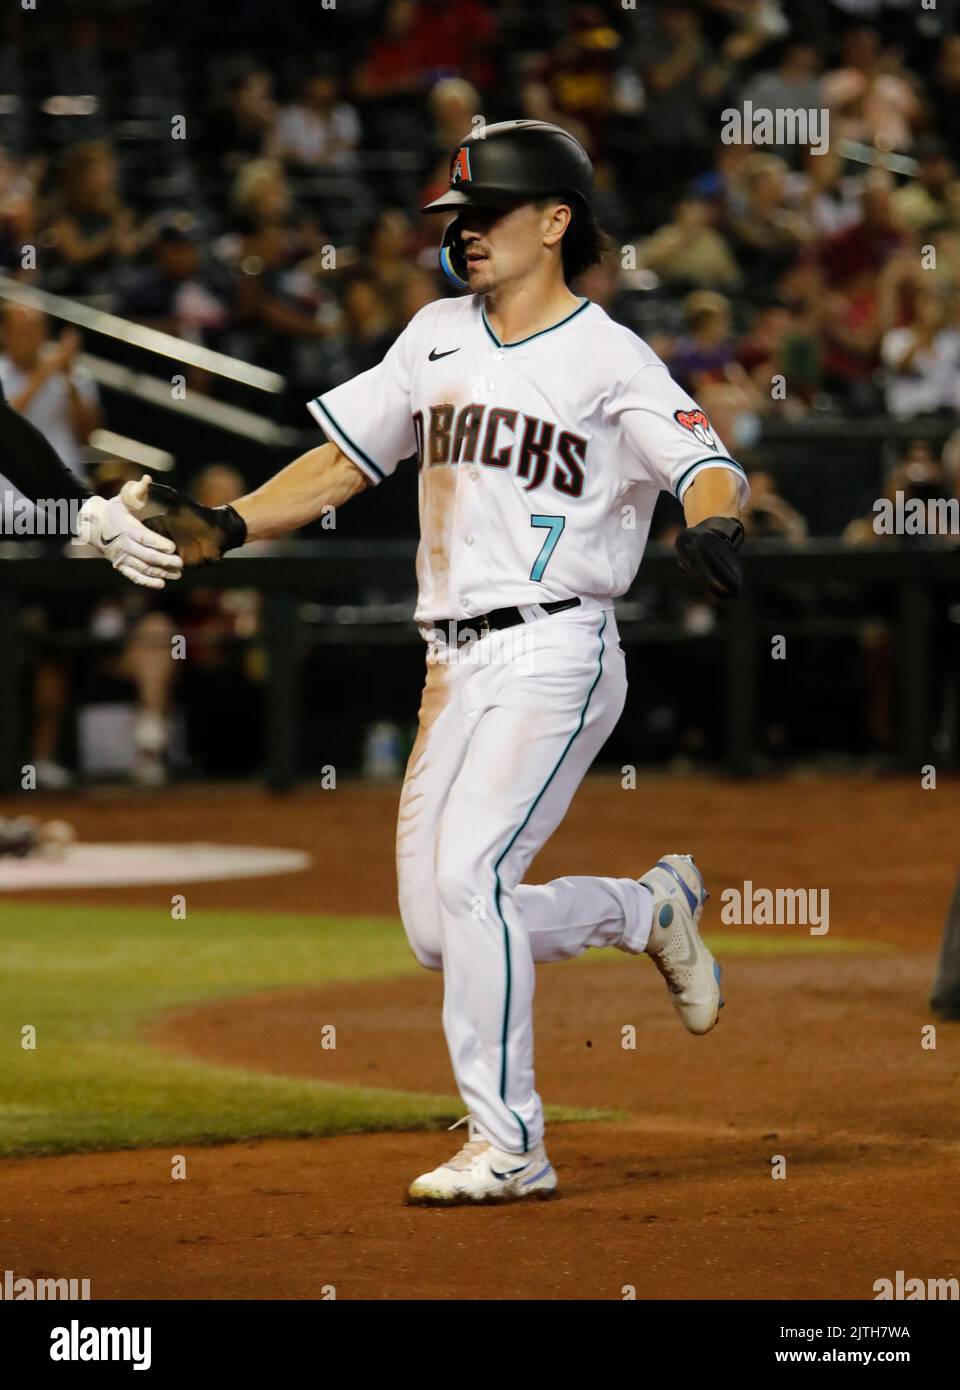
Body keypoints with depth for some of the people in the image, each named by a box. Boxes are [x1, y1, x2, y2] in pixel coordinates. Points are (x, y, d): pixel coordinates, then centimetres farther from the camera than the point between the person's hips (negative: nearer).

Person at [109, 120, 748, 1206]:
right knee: (438, 932, 5)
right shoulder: (439, 335, 15)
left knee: (468, 874, -21)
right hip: (453, 667, 7)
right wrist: (225, 527, 5)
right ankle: (648, 907, 29)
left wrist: (711, 527, -40)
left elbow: (709, 469, -17)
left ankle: (508, 1144, -13)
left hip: (554, 655, -7)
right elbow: (346, 458, 17)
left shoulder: (610, 360, -5)